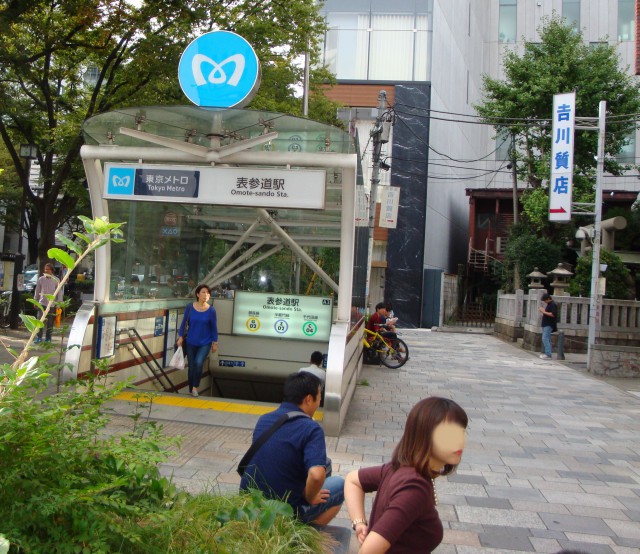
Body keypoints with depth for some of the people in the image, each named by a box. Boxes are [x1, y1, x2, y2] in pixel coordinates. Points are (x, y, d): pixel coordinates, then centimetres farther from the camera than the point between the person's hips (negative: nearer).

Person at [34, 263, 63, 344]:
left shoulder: (56, 280, -3)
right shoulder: (41, 279, 3)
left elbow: (59, 292, 0)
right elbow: (37, 290, 11)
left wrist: (59, 302, -3)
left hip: (52, 304, -1)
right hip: (42, 303, 1)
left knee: (50, 322, 6)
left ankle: (48, 338, 15)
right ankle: (39, 337, 0)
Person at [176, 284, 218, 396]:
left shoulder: (211, 310, -8)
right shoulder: (190, 307, -8)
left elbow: (214, 327, 0)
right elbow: (184, 323, 1)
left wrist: (215, 342, 2)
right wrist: (180, 337, -2)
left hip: (205, 343, -1)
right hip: (191, 343, 1)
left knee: (198, 363, -22)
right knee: (191, 367, 8)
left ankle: (195, 387, -3)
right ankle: (190, 390, 27)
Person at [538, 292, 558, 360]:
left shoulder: (553, 305, -13)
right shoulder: (548, 305, 18)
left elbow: (553, 314, -23)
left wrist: (544, 312, -19)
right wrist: (542, 311, 8)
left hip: (549, 325, -11)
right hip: (546, 324, 11)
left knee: (545, 339, -16)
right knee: (547, 339, 12)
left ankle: (548, 355, -18)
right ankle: (545, 353, 17)